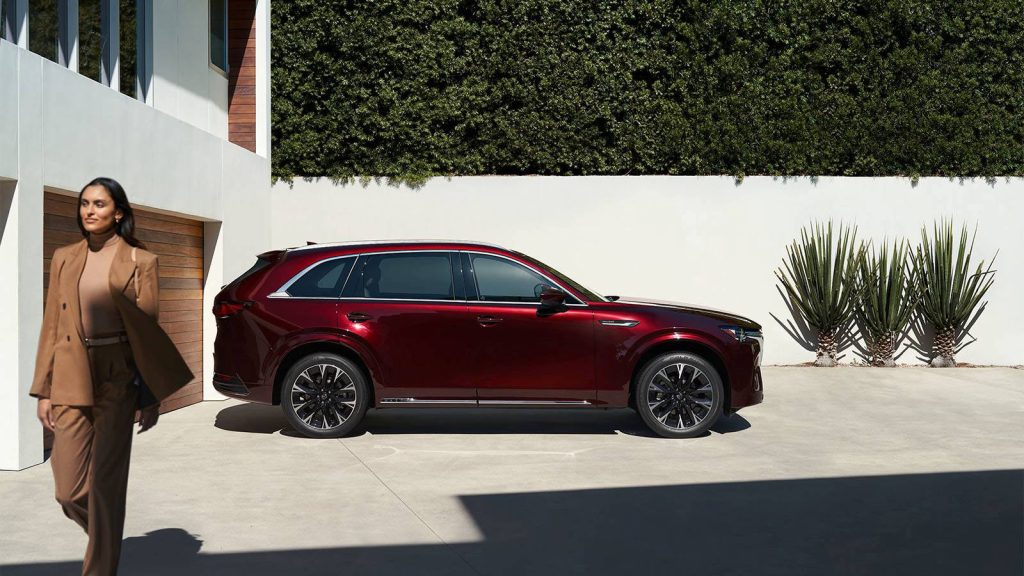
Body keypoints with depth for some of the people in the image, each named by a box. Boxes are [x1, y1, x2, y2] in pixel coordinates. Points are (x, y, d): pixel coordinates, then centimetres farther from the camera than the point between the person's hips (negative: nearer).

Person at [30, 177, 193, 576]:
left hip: (117, 380, -3)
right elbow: (51, 327, 10)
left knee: (105, 483, -2)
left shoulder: (140, 262, 0)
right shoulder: (64, 259, 10)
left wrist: (152, 397, -2)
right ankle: (104, 536, 34)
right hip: (71, 380, 3)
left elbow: (148, 331, 0)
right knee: (69, 490, 2)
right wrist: (44, 391, 6)